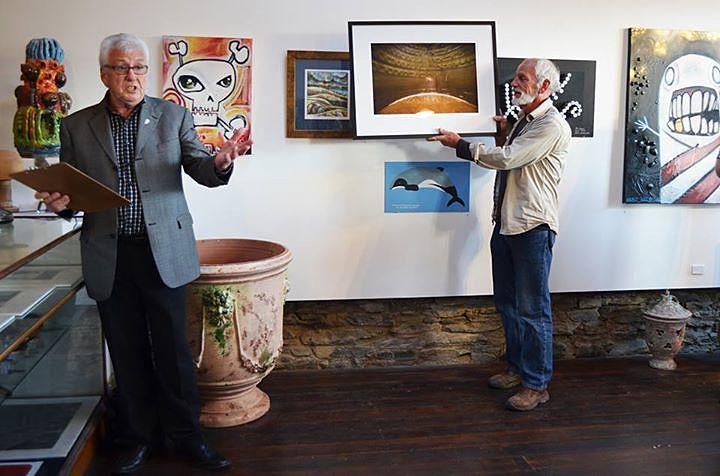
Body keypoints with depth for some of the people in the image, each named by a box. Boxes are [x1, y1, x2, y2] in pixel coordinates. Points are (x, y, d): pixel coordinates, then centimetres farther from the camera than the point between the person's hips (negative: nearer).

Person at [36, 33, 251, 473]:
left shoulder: (173, 116, 3)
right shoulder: (77, 126, 6)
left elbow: (200, 169, -3)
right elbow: (71, 190, 12)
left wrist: (220, 161, -26)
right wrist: (58, 202, -12)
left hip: (163, 251, -1)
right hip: (109, 257, 2)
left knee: (172, 349, 4)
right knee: (128, 353, 11)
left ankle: (187, 435, 20)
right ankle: (142, 437, 27)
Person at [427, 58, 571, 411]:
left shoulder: (552, 125, -14)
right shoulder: (524, 121, 17)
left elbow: (508, 159, -21)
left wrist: (460, 145, -12)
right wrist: (502, 137, 6)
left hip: (533, 227, -9)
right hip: (506, 223, 10)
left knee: (532, 308, -2)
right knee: (507, 303, 17)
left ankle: (537, 385, 10)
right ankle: (518, 367, 32)